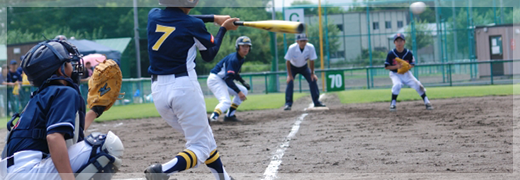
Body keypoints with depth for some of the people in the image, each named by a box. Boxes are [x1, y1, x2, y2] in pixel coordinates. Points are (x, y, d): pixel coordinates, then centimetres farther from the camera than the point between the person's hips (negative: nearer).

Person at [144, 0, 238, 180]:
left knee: (205, 138, 22)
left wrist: (214, 18, 29)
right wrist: (223, 28, 21)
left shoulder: (153, 15, 5)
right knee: (201, 147, 0)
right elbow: (209, 55, 9)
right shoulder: (194, 25, -8)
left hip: (158, 90, 6)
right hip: (184, 86, -6)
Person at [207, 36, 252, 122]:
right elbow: (228, 79, -29)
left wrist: (243, 82, 8)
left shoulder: (241, 59, 9)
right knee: (226, 102, -27)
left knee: (243, 91, 12)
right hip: (215, 79, -10)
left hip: (222, 81, 10)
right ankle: (213, 118, -40)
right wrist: (238, 92, -32)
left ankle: (229, 115, 10)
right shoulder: (233, 59, -22)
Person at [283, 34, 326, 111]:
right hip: (293, 67, -2)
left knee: (313, 80, -8)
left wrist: (312, 74, -10)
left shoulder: (310, 47, -28)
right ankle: (288, 104, -13)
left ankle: (316, 102, 3)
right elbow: (288, 62, -22)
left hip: (304, 67, 2)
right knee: (290, 82, -20)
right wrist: (289, 75, -21)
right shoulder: (292, 48, -33)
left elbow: (311, 61, -16)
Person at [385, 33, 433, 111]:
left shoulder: (409, 53, -11)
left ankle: (427, 102, 4)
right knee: (397, 84, -31)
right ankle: (393, 104, -15)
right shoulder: (391, 54, -16)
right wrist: (396, 66, -25)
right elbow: (386, 66, -10)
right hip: (395, 74, -2)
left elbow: (412, 64, 2)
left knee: (417, 85, -12)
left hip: (406, 73, 2)